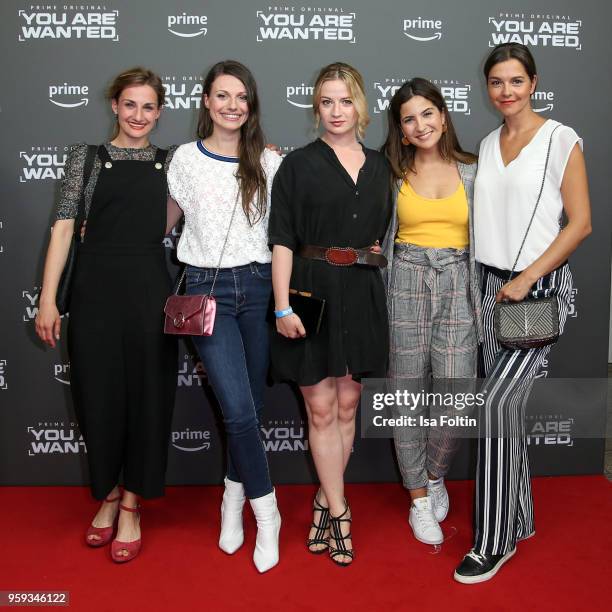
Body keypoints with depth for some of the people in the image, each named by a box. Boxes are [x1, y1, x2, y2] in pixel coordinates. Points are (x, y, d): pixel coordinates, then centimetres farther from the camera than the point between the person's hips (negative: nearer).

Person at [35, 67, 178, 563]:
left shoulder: (170, 162, 10)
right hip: (95, 290, -1)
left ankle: (132, 507, 20)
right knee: (99, 393, 7)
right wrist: (48, 299, -6)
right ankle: (108, 495, 29)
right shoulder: (86, 156, 5)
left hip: (150, 291, 1)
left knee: (147, 395, 4)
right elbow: (64, 227, 0)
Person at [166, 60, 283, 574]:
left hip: (258, 285, 2)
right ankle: (266, 512, 7)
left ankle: (234, 498, 31)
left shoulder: (269, 163, 3)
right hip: (207, 288, -1)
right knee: (240, 409, -11)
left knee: (250, 406, 9)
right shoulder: (185, 158, 4)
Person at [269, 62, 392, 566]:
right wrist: (283, 306, -15)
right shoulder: (298, 164, -1)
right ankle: (339, 513, 15)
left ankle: (325, 500, 26)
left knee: (347, 404, 10)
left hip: (363, 296, 4)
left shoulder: (379, 166, 11)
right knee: (321, 408, 2)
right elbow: (282, 241, -7)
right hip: (313, 292, -4)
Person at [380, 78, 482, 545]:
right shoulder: (393, 174, 5)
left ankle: (435, 475, 26)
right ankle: (419, 497, 22)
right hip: (405, 285, 0)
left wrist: (485, 293, 3)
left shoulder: (472, 171, 7)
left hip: (458, 287, 0)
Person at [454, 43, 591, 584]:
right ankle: (521, 519, 27)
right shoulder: (488, 145, 13)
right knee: (507, 407, 10)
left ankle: (495, 541, 0)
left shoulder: (561, 140, -4)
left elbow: (580, 223, -8)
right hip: (494, 286, 6)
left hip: (541, 286, -6)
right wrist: (496, 282, 6)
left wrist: (526, 278, -16)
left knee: (498, 404, -14)